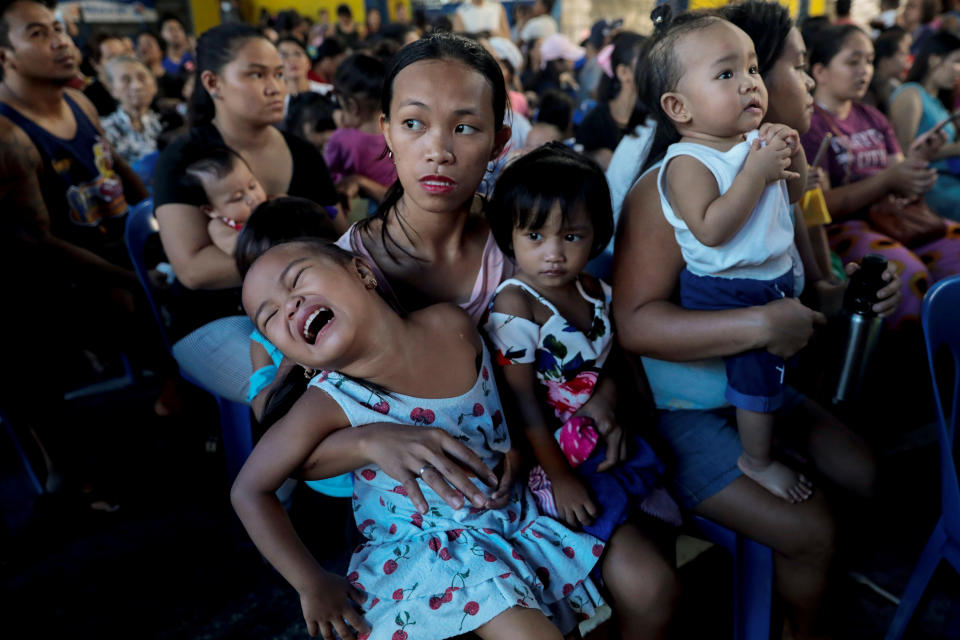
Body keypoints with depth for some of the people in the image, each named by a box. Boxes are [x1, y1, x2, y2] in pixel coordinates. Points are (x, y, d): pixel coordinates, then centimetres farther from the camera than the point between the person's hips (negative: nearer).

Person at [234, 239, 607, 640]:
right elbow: (249, 490, -13)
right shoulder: (331, 404, -24)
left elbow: (503, 387, 7)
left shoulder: (451, 325, -15)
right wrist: (312, 584, -10)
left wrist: (513, 449, -8)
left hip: (515, 511, 5)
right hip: (426, 550, -4)